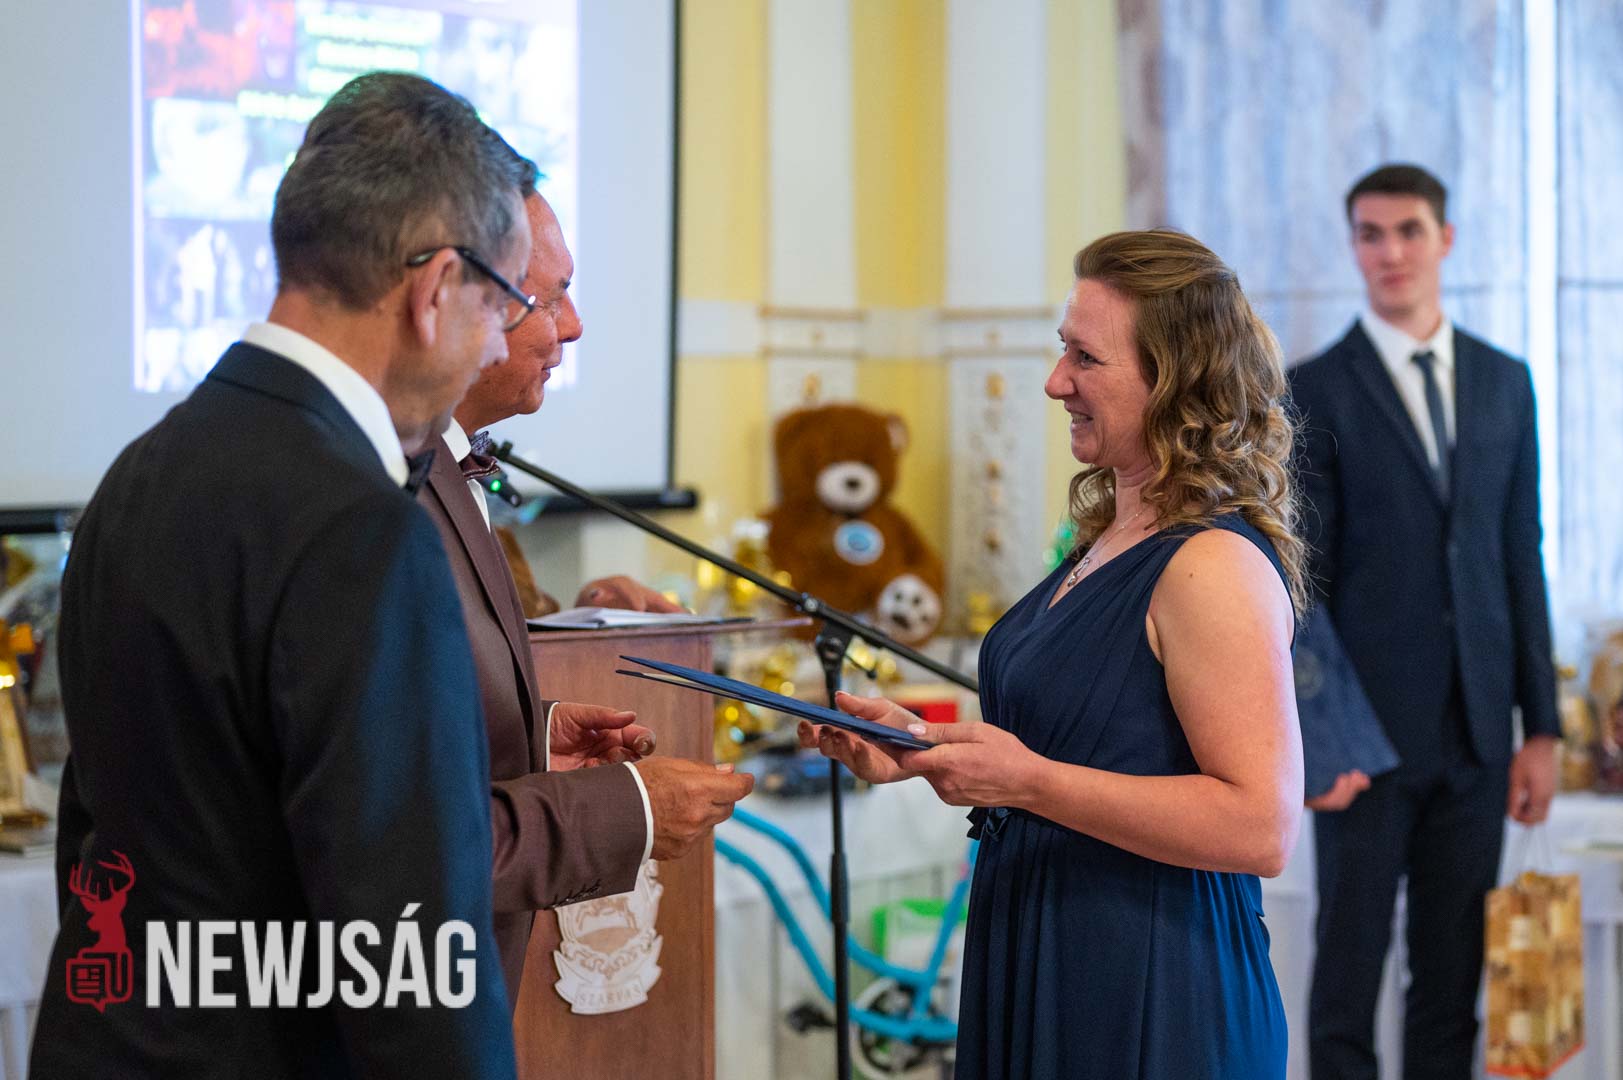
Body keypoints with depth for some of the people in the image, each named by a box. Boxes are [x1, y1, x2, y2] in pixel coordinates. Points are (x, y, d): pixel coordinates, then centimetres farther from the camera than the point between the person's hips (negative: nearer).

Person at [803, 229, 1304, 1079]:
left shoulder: (1216, 567, -19)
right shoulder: (1109, 540, 10)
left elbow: (1259, 825, -25)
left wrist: (1027, 780, -25)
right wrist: (922, 746, 8)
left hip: (1151, 998, -9)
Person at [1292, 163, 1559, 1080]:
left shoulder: (1505, 382, 10)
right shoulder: (1316, 392, -3)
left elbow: (1521, 558, 10)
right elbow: (1301, 580, -6)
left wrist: (1541, 725, 7)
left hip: (1476, 731, 4)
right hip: (1370, 729, -4)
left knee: (1454, 972, 10)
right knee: (1351, 966, 3)